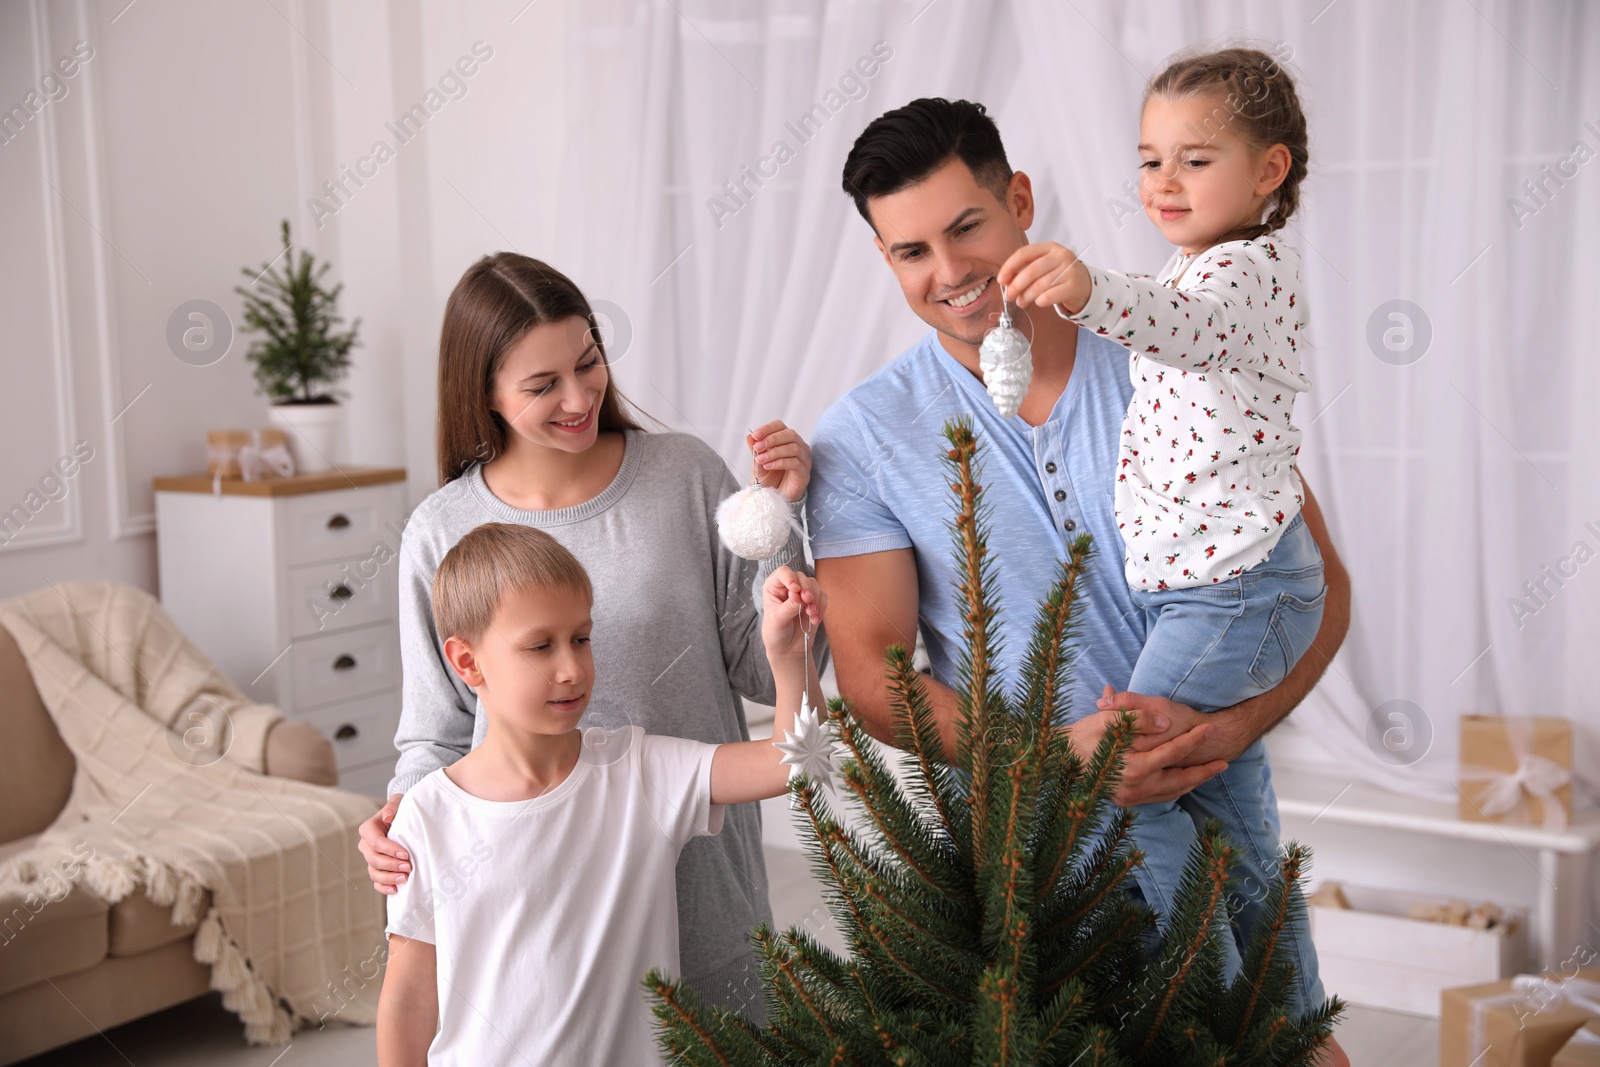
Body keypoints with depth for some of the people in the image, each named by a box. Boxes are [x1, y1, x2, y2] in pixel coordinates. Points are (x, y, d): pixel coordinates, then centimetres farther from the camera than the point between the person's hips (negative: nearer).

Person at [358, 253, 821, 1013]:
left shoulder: (686, 474, -3)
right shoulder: (441, 534, -2)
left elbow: (770, 675, -1)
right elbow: (436, 734, 6)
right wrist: (404, 812, -14)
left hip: (700, 868, 1)